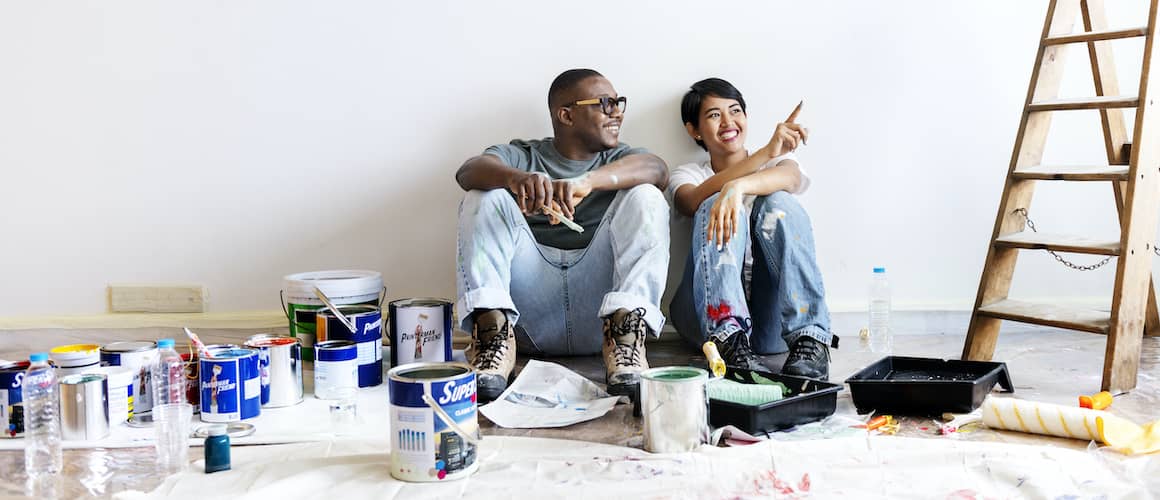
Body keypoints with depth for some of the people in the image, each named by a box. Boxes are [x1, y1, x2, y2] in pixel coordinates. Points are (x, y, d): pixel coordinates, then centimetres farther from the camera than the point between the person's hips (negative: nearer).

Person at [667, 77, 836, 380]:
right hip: (712, 312, 0)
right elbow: (694, 201, -11)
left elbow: (789, 177, -10)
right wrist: (765, 152, -24)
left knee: (776, 202, -21)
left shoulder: (780, 161, 18)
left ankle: (810, 341, -33)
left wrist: (737, 187, -33)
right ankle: (728, 340, -41)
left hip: (777, 316, 1)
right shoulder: (687, 175, 16)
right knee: (716, 207, -22)